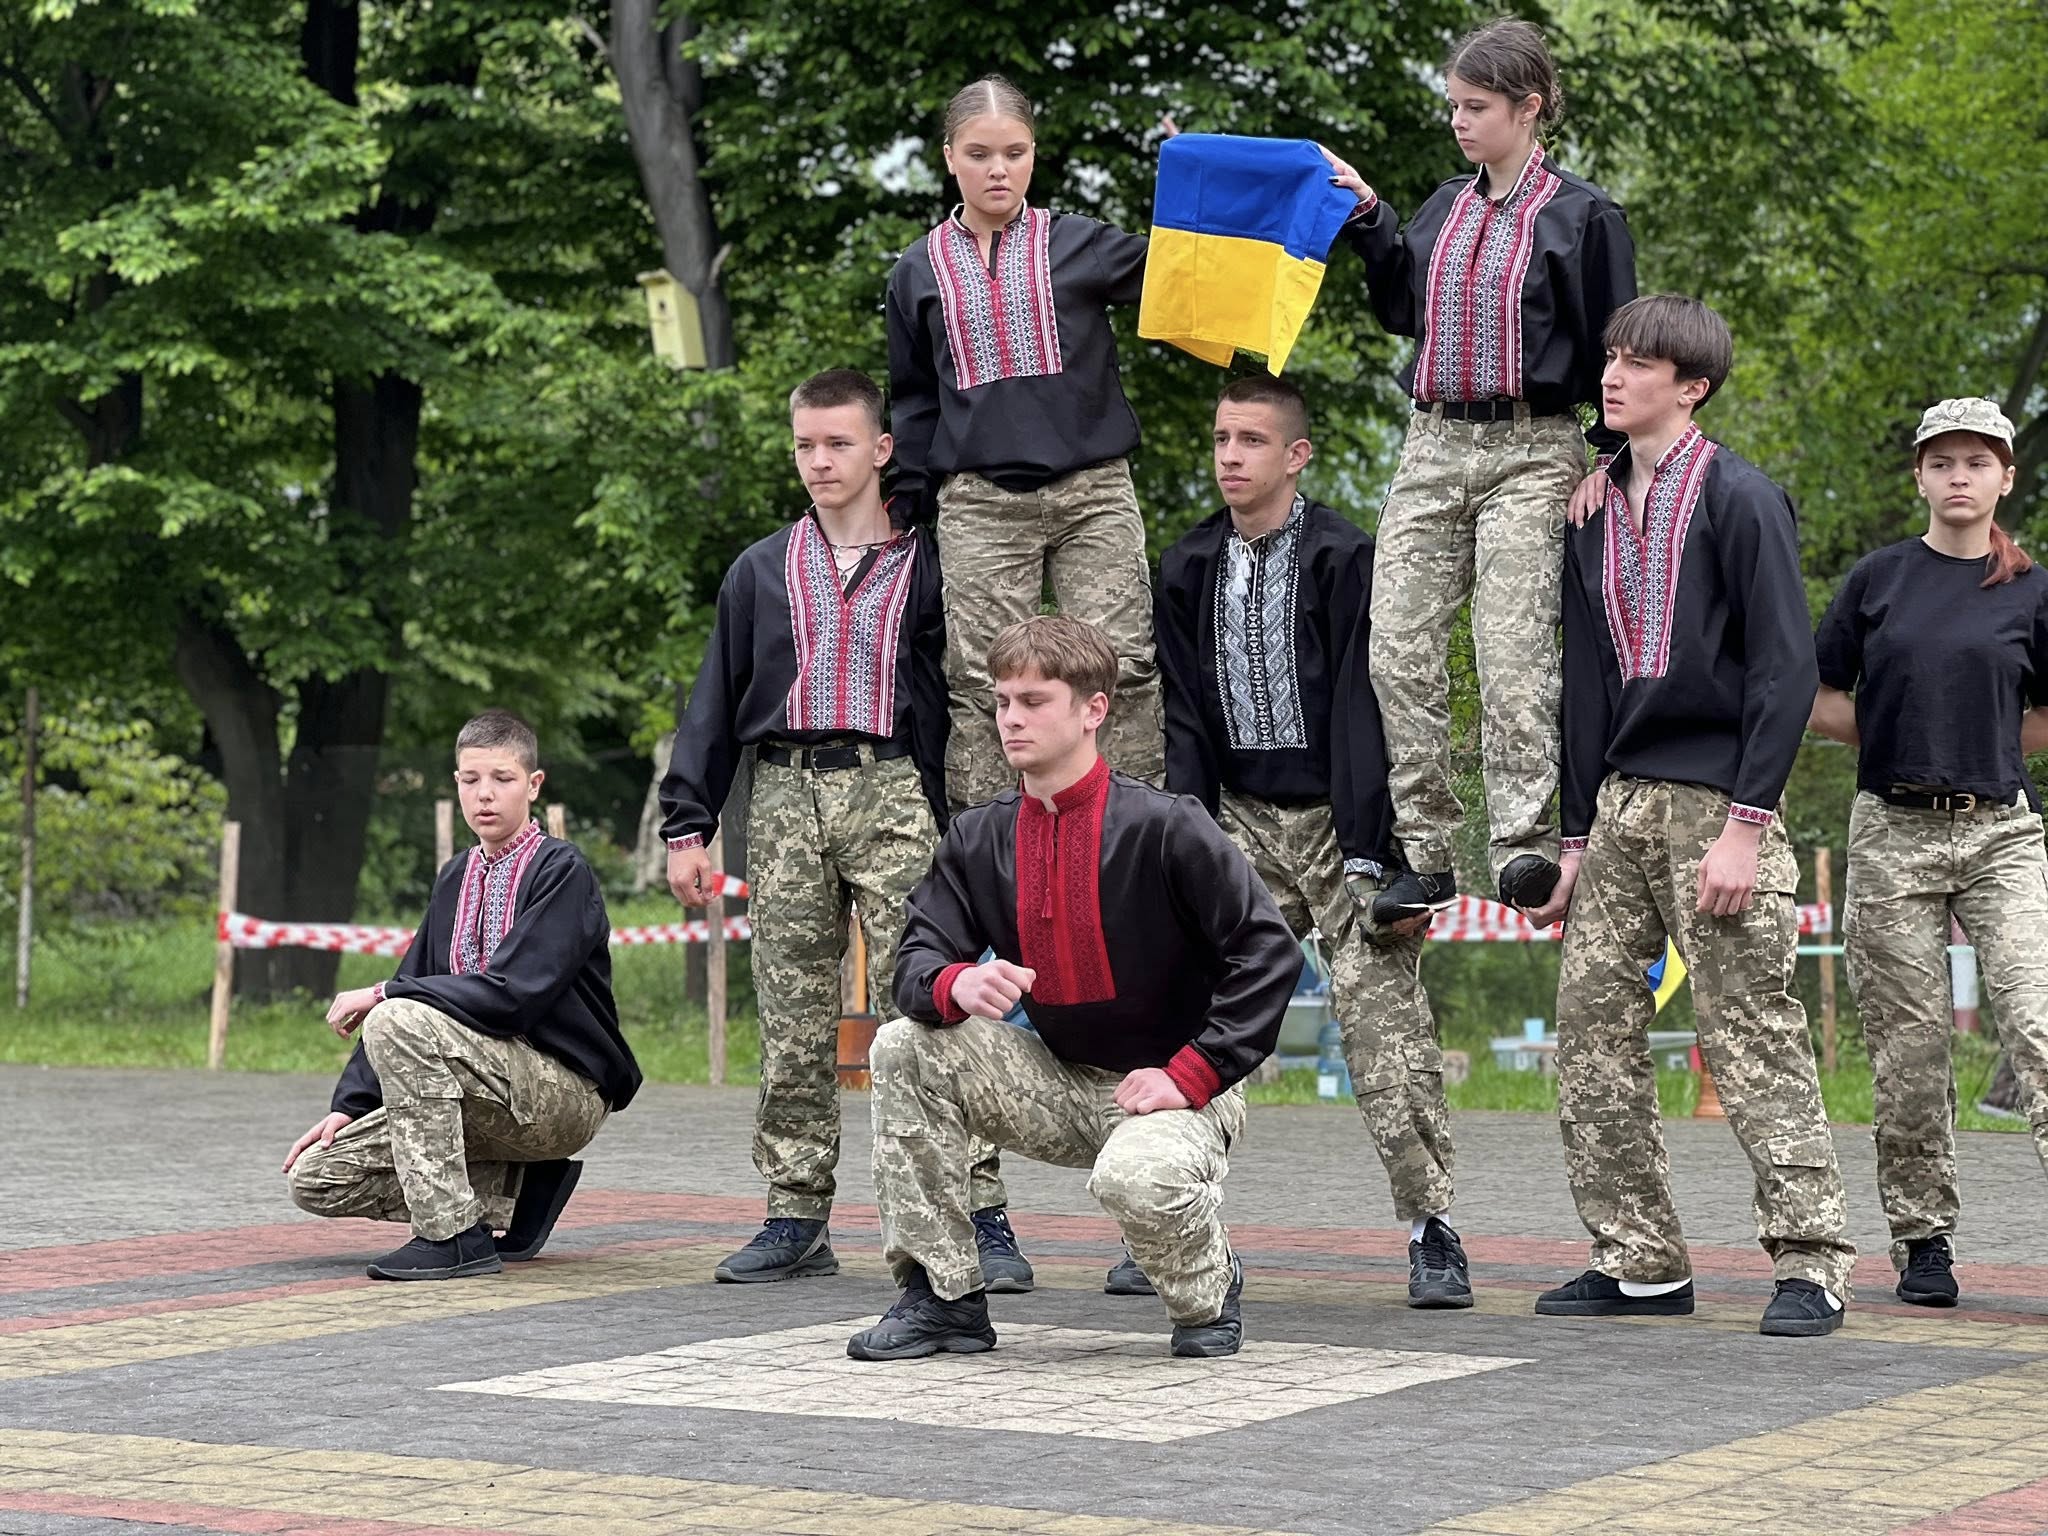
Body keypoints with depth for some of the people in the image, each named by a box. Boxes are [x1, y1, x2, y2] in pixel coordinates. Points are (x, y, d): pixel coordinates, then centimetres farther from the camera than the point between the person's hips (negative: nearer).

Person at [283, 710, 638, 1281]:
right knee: (317, 1178, -5)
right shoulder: (456, 878, 14)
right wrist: (348, 1106, 2)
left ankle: (452, 1234, -26)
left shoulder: (561, 871, -9)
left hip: (564, 1091, -8)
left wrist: (382, 995, -18)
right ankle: (509, 1195, 6)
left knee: (400, 1020, -30)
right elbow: (410, 992, 13)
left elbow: (512, 993, -22)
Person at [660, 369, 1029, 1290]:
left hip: (892, 794, -3)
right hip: (785, 798, 3)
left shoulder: (926, 565, 8)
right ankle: (796, 1219, 10)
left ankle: (978, 1217, -10)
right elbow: (715, 703, 16)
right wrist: (687, 825, 8)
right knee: (792, 1025, 4)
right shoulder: (761, 571, 16)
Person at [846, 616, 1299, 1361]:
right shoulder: (979, 839, 1)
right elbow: (916, 960, -1)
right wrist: (956, 984, -27)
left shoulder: (1162, 826, -16)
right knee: (905, 1049, -14)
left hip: (1177, 1089, -6)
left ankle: (1208, 1294, 0)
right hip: (1059, 1085, 6)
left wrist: (1192, 1075, -20)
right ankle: (942, 1296, -6)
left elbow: (1269, 951, -18)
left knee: (1135, 1175, -38)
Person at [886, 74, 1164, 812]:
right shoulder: (919, 272, 12)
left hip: (1095, 494, -1)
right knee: (982, 681, -2)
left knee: (1123, 667, -5)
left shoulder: (1081, 244, 7)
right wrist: (913, 498, 10)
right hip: (978, 504, 1)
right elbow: (912, 400, 17)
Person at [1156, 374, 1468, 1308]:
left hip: (1341, 818, -5)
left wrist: (1370, 856, -17)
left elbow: (1362, 708, -13)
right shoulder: (1189, 570, 7)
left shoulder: (1344, 559, -8)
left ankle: (1431, 1231, -7)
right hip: (1243, 818, 5)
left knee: (1382, 1012, -10)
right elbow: (1185, 717, 7)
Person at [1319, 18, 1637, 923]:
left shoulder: (1582, 216, -2)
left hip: (1530, 454, -6)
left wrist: (1610, 459, -7)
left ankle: (1523, 843, -10)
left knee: (1513, 649, -13)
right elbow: (1403, 310, 21)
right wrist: (1367, 217, 12)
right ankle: (1424, 854, 4)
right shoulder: (1444, 209, 14)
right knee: (1399, 650, -1)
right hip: (1432, 447, 6)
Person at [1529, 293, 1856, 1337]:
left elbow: (1786, 670, -10)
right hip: (1621, 803, 7)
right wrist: (1577, 836, 16)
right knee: (1591, 1028, 4)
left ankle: (1811, 1263, -2)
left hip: (1716, 800, -7)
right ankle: (1639, 1261, 11)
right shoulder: (1599, 515, 16)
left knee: (1754, 1036, -7)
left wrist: (1745, 826, -17)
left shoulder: (1739, 499, -5)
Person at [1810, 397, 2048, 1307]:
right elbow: (1820, 702, 11)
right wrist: (1907, 739, 4)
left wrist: (1973, 741, 6)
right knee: (1907, 1049, 3)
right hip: (1892, 833, 1)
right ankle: (1922, 1240, 14)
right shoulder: (1880, 578, 6)